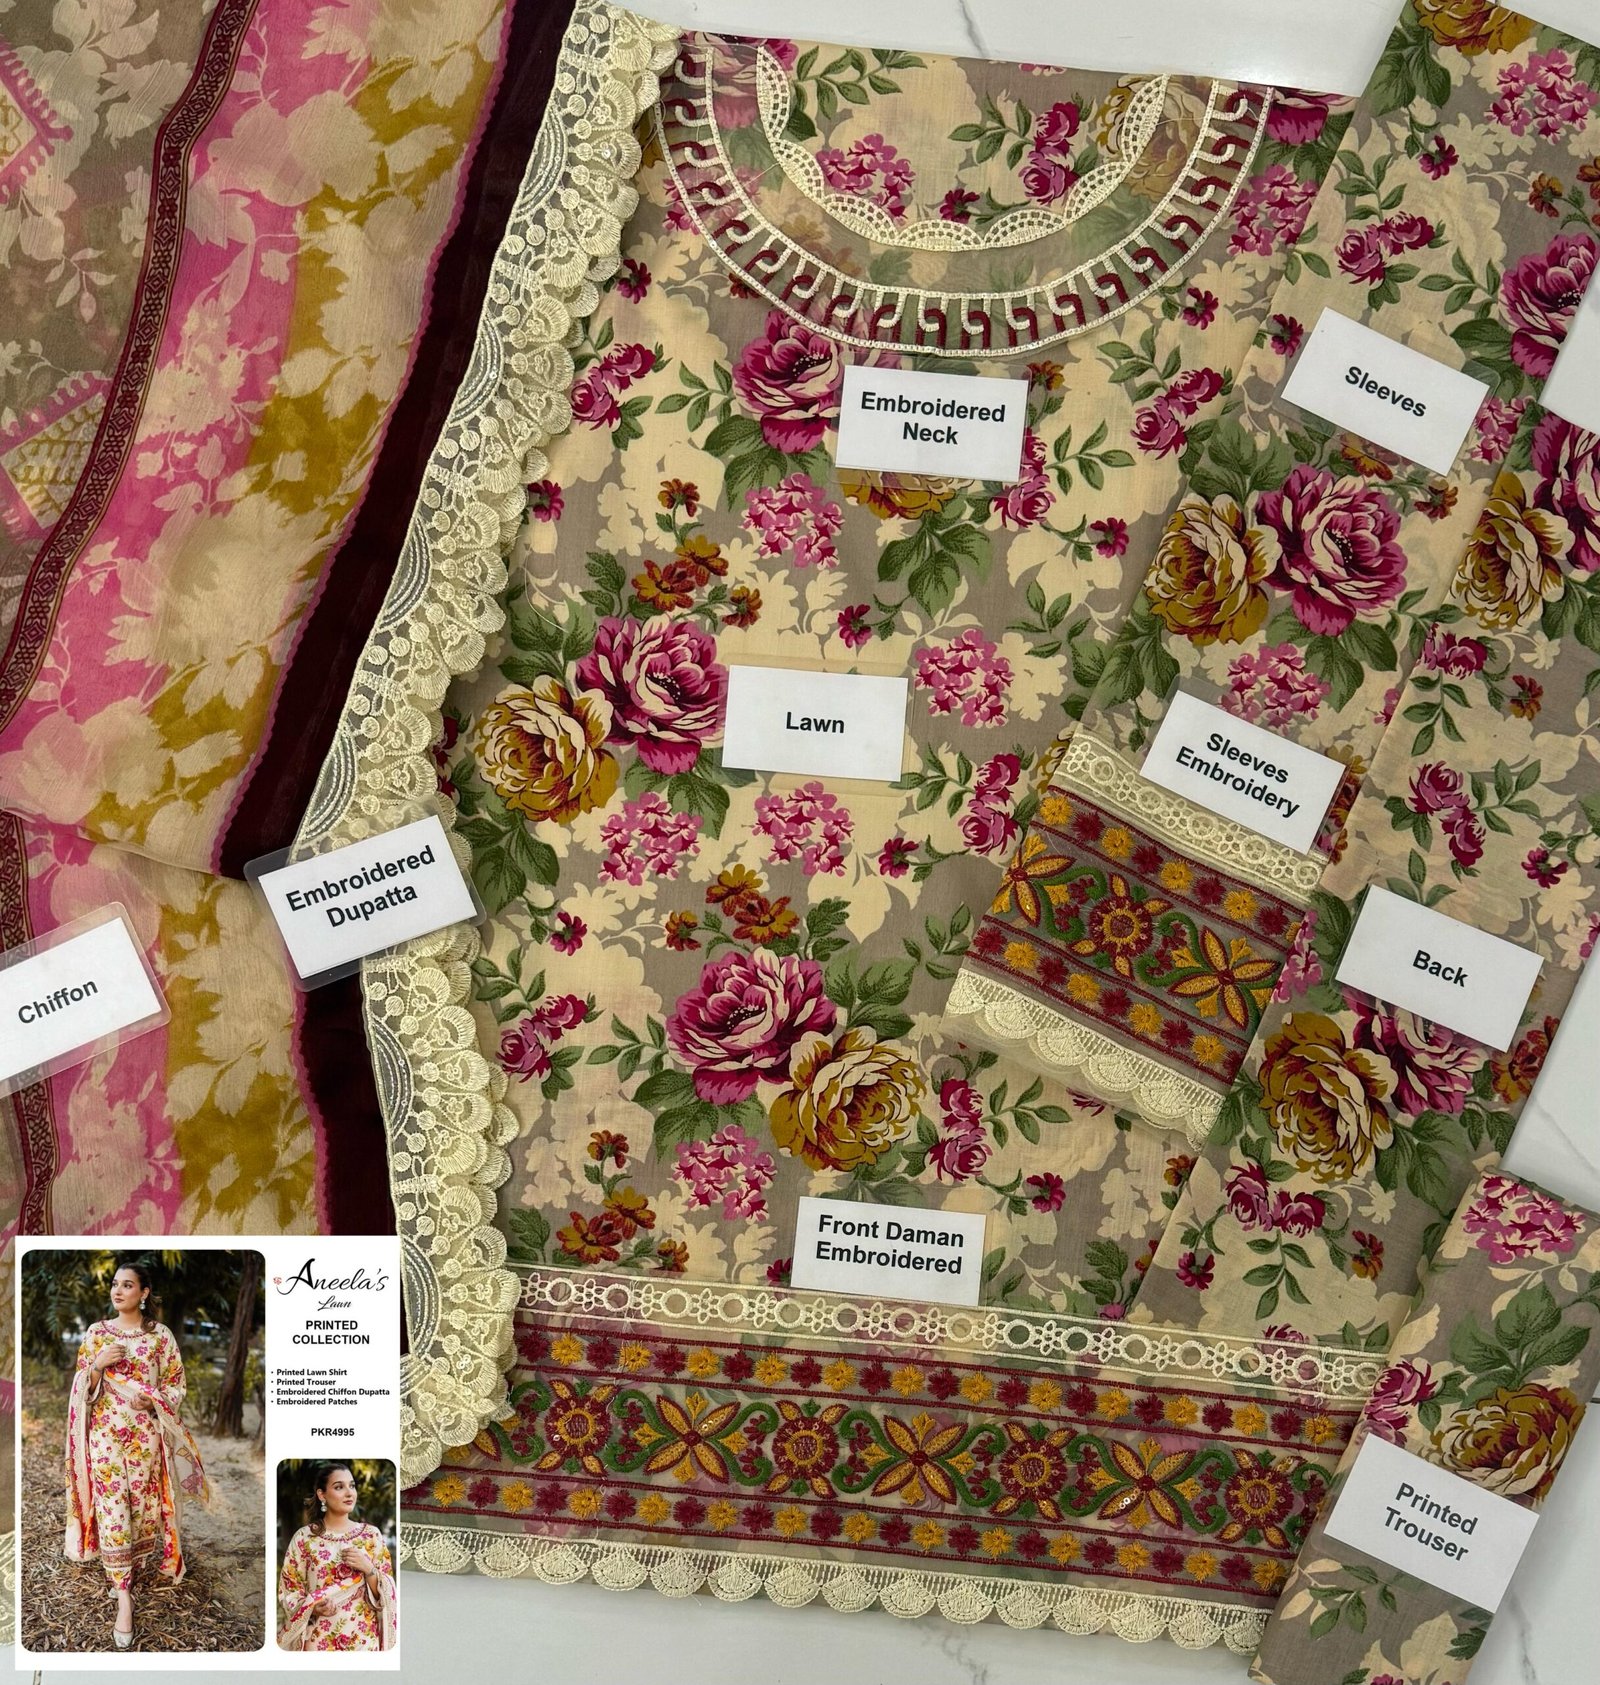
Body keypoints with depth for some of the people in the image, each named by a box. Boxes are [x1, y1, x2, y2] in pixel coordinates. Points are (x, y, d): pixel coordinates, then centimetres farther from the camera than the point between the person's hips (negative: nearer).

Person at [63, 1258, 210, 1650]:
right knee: (111, 1510, -5)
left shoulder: (161, 1335, -1)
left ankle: (127, 1565, 36)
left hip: (146, 1435, 0)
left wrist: (152, 1400, -17)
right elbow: (81, 1387, 5)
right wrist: (97, 1365, -15)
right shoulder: (96, 1333, 3)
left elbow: (176, 1385, 2)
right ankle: (124, 1598, -1)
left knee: (142, 1504, 8)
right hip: (106, 1434, 0)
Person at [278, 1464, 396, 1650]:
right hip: (320, 1640, -1)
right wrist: (312, 1608, -17)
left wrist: (368, 1569, -15)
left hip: (364, 1639, 1)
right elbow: (289, 1591, 0)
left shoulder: (371, 1535, 0)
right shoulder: (304, 1537, -4)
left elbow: (386, 1594, 2)